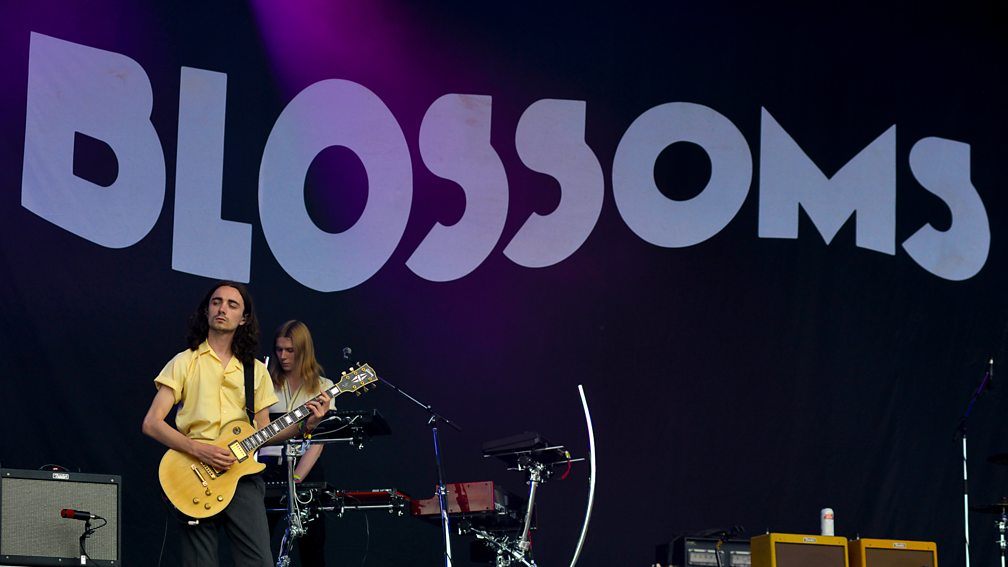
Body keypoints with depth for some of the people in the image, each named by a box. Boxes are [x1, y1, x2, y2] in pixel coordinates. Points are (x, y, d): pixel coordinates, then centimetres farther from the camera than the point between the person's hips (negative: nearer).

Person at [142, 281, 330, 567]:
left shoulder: (255, 370, 16)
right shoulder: (184, 362, 6)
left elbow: (262, 432, 15)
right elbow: (151, 423, -2)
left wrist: (305, 424, -2)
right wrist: (198, 449, -14)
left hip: (242, 477, 2)